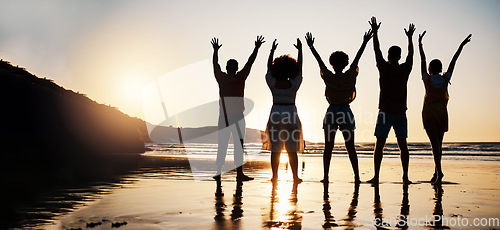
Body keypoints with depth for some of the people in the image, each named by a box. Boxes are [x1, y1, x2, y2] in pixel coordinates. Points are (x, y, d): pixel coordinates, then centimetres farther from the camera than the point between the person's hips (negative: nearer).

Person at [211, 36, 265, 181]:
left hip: (223, 115, 4)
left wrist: (216, 50, 33)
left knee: (222, 145, 8)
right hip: (237, 115, -3)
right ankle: (239, 173, -4)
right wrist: (256, 48, 11)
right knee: (239, 144, -2)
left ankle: (218, 173, 9)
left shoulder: (221, 77, 3)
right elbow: (250, 63, 2)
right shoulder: (240, 78, -4)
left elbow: (215, 64, 19)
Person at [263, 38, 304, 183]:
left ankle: (275, 176, 7)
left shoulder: (272, 84, -6)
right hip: (291, 115, -1)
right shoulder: (294, 84, -8)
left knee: (275, 149, 5)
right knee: (292, 149, 3)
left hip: (275, 115, 1)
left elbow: (269, 68, 9)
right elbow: (300, 68, 5)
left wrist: (272, 50, 19)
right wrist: (300, 50, 14)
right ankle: (295, 177, 7)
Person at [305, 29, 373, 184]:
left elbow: (319, 61, 5)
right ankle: (357, 176, 6)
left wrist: (311, 46, 17)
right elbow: (356, 60, 9)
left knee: (328, 147, 3)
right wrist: (365, 43, 22)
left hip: (332, 112, -1)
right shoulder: (350, 76, -2)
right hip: (346, 112, 1)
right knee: (350, 148, 6)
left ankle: (325, 176, 3)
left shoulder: (329, 77, -5)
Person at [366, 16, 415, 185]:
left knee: (379, 145, 0)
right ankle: (405, 177, 8)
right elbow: (410, 54, 20)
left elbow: (377, 50, 7)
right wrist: (410, 37, 34)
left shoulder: (384, 68, -5)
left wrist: (375, 32, 18)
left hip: (385, 112, -3)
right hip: (401, 113, 3)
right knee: (403, 146, 7)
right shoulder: (405, 69, 2)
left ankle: (376, 176, -1)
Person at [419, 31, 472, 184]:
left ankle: (439, 171, -21)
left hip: (429, 115, -3)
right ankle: (436, 173, 16)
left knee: (435, 143, -9)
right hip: (442, 115, 3)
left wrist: (420, 43, 6)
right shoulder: (445, 79, 0)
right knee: (439, 143, 11)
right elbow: (453, 61, 7)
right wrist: (462, 45, 16)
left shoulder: (427, 79, -6)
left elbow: (422, 60, -1)